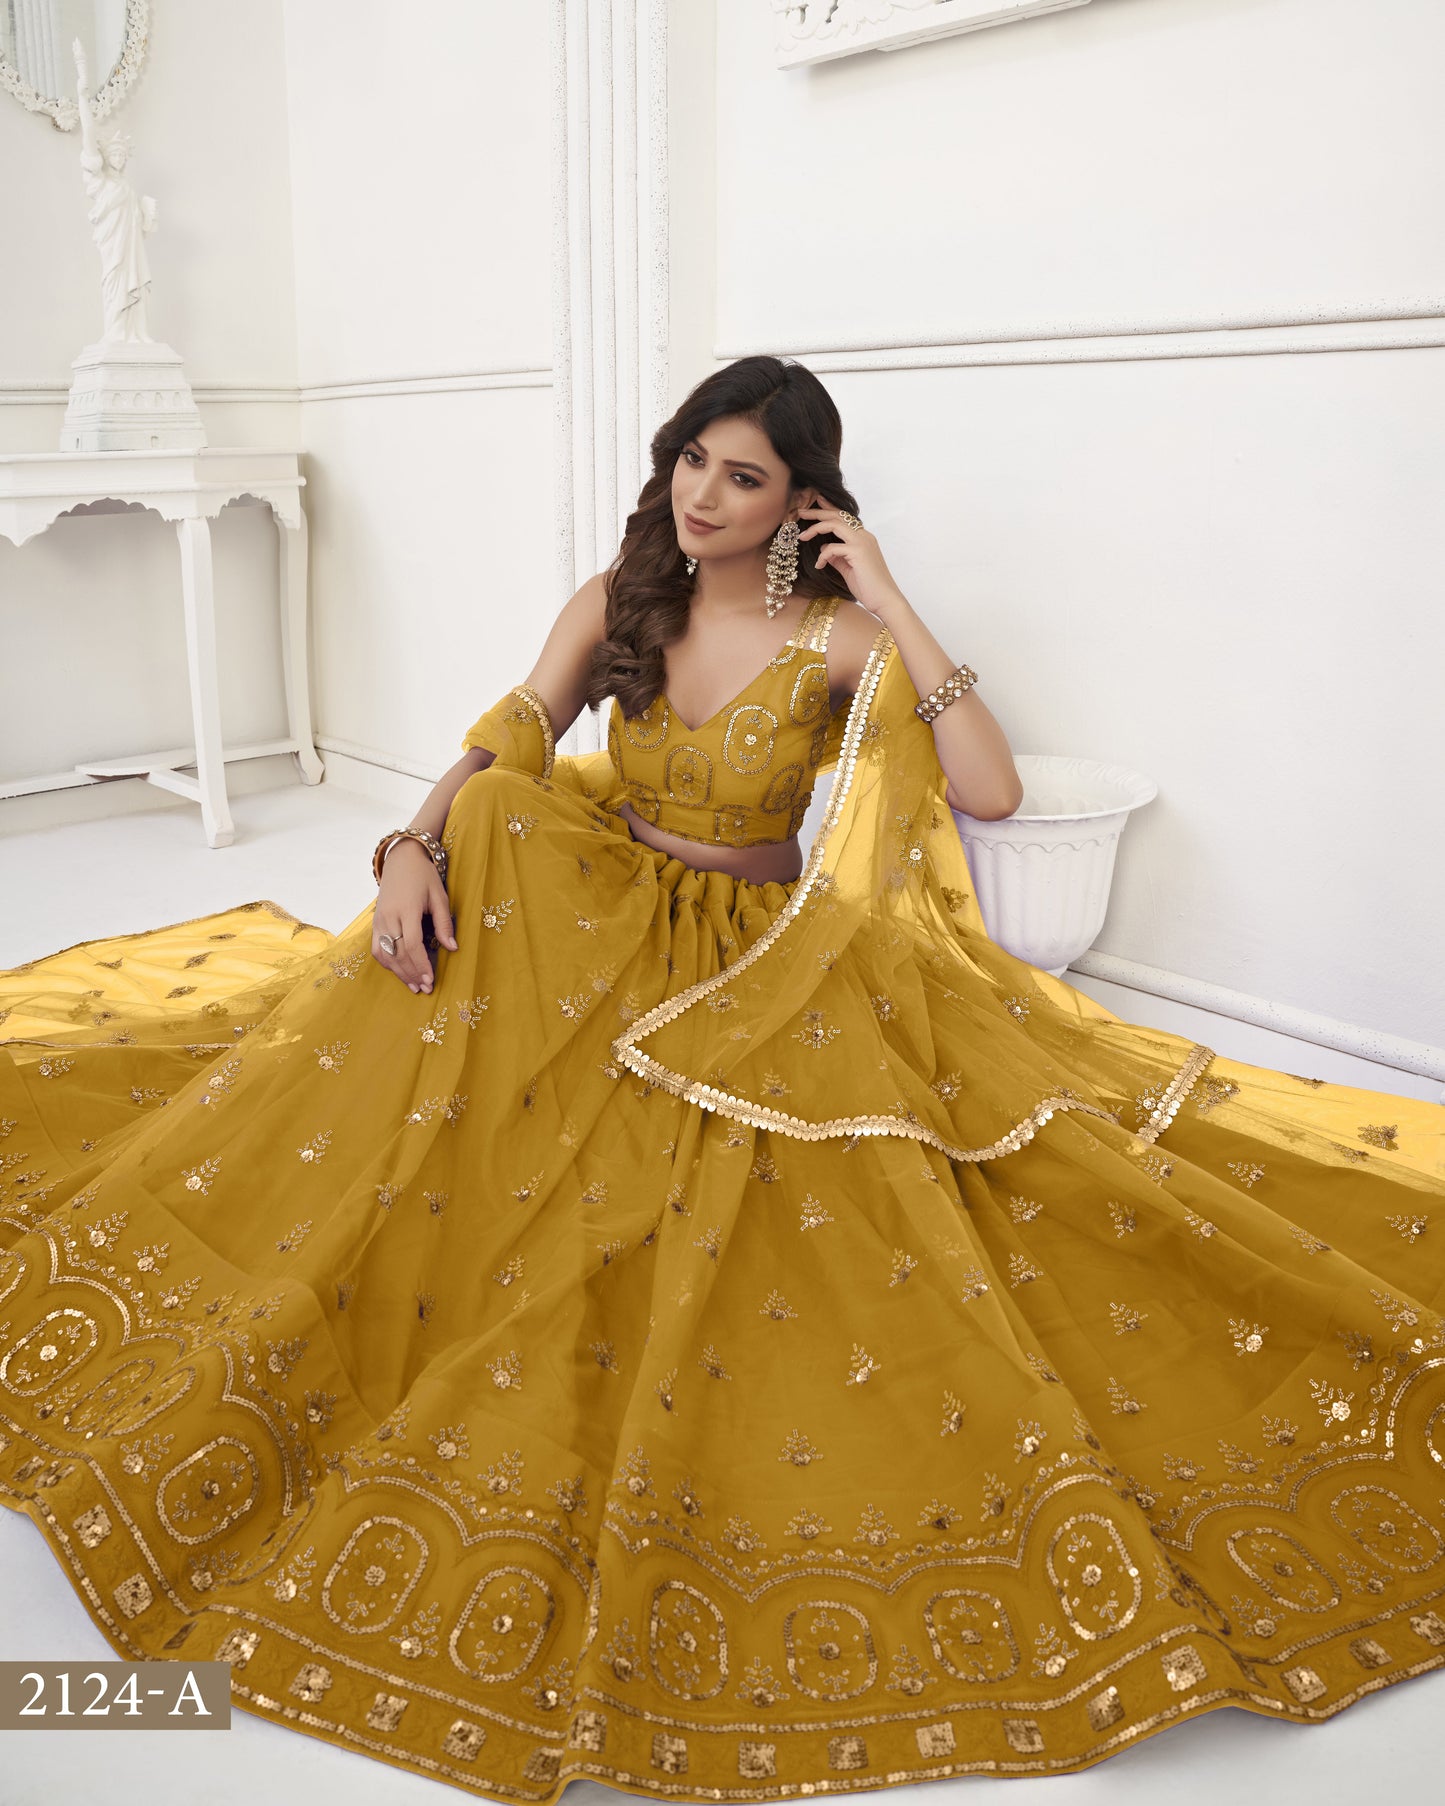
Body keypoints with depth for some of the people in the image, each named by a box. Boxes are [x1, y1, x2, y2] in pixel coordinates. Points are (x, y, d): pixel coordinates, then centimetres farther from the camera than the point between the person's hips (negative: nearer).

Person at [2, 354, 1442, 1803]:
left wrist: (891, 609, -22)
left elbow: (993, 792, -23)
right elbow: (502, 751, -4)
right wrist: (413, 847, -24)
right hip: (594, 927, 3)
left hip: (766, 963, -3)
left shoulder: (838, 640, -11)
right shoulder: (618, 599, 1)